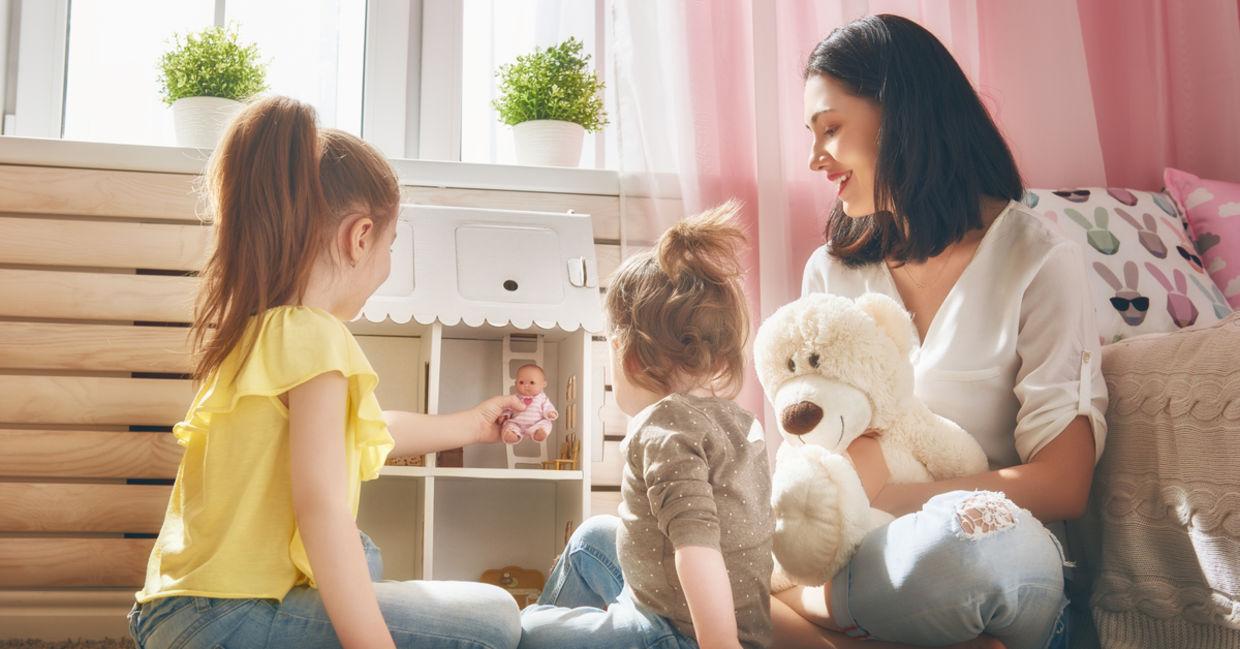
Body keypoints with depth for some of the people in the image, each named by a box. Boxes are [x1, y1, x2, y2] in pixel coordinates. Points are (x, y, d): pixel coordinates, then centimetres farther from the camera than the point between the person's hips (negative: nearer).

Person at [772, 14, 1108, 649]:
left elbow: (1061, 485, -9)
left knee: (978, 535, -45)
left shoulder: (1038, 263, -2)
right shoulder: (831, 270, 13)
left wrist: (882, 497, -15)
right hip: (854, 553, 4)